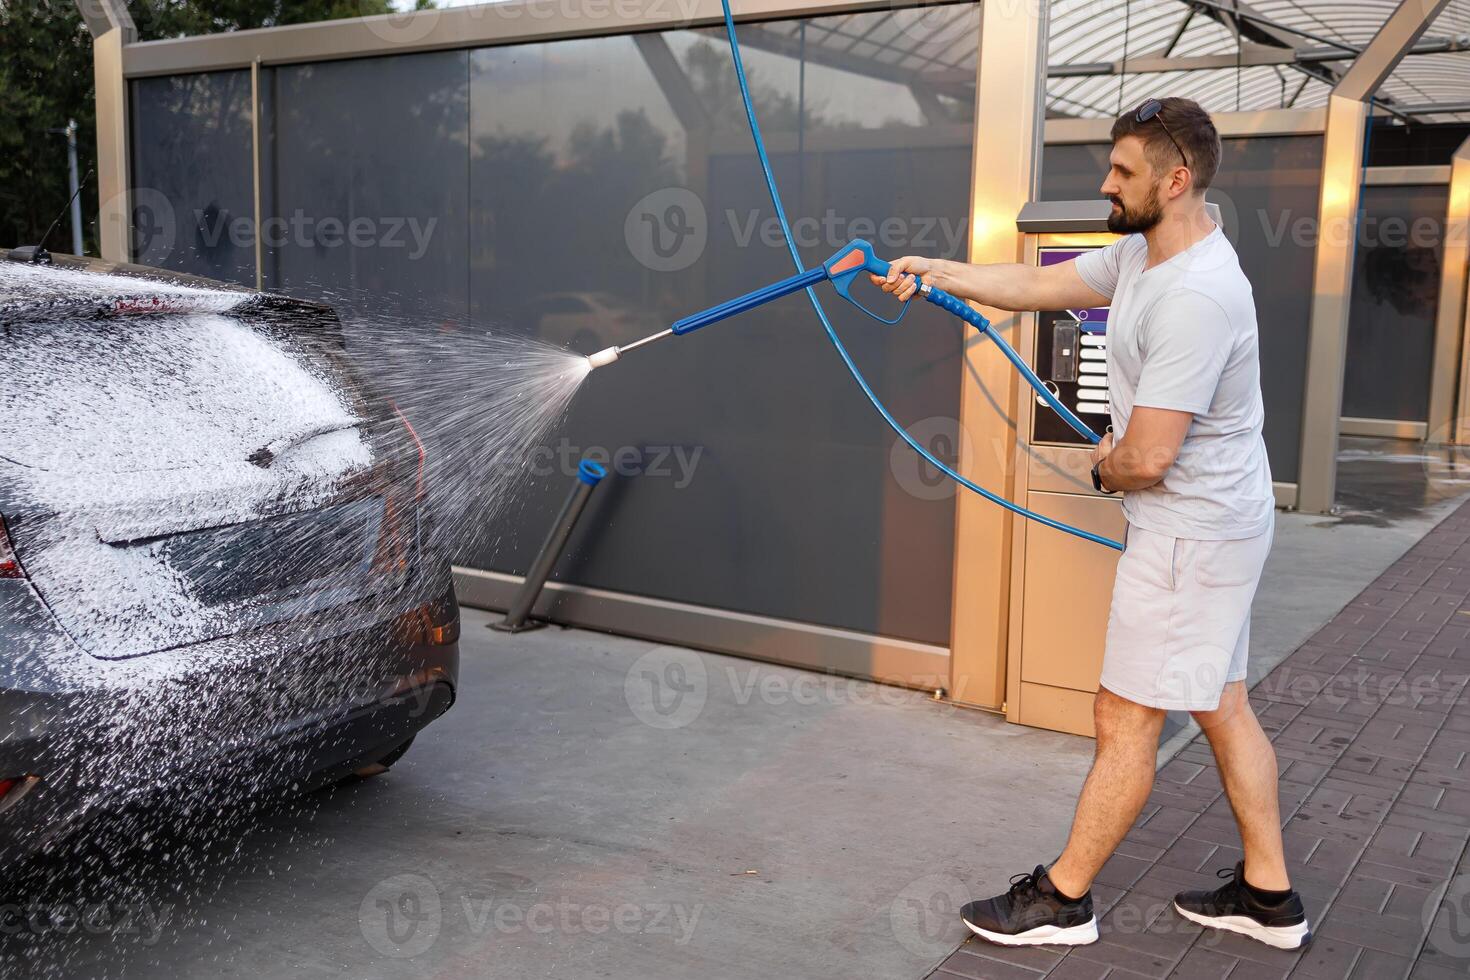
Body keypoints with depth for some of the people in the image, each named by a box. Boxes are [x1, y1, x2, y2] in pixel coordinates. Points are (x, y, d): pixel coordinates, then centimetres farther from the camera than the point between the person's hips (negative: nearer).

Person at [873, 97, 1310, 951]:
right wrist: (933, 271, 7)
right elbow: (1041, 284, 14)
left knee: (1126, 719, 1)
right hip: (1216, 523, 10)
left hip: (1190, 535, -10)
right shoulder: (1143, 255, 5)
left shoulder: (1195, 297, -27)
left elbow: (1145, 459, -28)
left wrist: (1104, 470, -6)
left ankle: (1063, 898, 17)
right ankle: (1269, 895, 30)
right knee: (1223, 707, 17)